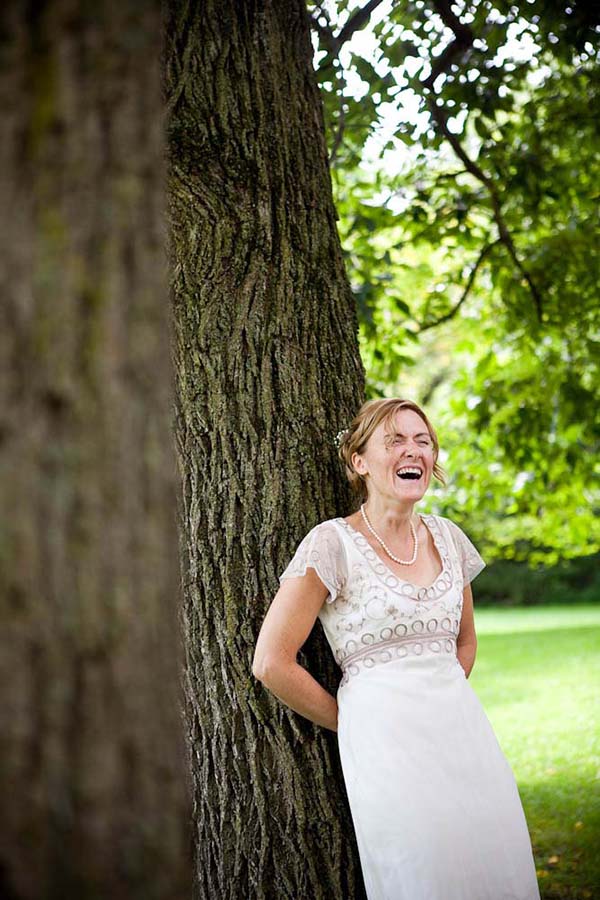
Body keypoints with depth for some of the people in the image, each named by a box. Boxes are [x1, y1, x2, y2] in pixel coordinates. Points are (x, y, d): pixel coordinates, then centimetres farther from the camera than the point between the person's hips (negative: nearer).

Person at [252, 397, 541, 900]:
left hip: (464, 726, 6)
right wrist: (354, 722, -1)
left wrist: (440, 701, 10)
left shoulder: (447, 537, 10)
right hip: (386, 742, -6)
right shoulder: (333, 543, -8)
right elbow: (272, 662, -10)